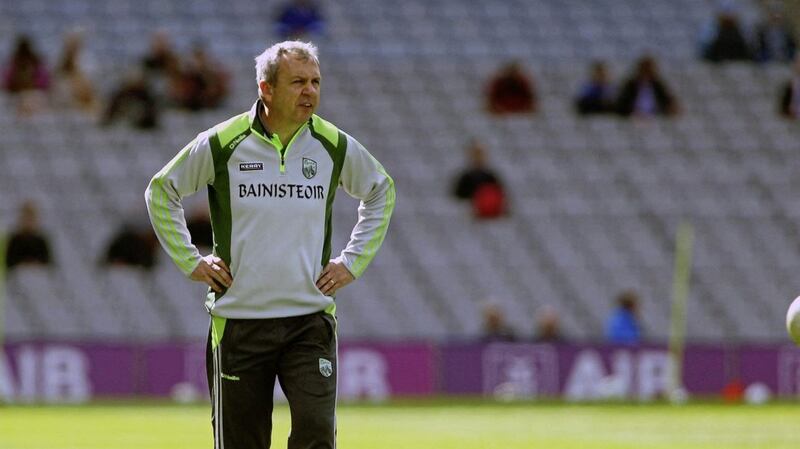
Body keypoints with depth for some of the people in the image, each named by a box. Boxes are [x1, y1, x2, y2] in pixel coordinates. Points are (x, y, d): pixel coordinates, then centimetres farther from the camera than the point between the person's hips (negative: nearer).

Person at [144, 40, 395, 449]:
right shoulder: (221, 144, -5)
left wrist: (353, 261, 12)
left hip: (310, 321, 1)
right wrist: (190, 262, 4)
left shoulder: (335, 146, 1)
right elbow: (160, 191, 11)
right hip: (239, 320, -1)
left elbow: (381, 192, 21)